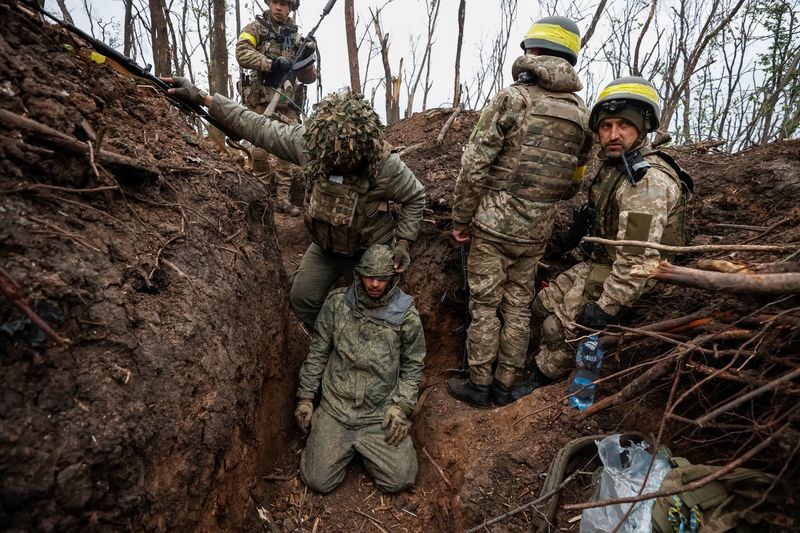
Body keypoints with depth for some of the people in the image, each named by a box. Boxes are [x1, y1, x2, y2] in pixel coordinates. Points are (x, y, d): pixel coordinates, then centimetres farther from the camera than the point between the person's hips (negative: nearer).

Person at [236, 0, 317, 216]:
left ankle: (283, 198, 5)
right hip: (261, 100, -3)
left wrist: (308, 59, -5)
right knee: (261, 148, -6)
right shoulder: (257, 27, 8)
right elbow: (242, 54, -9)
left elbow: (309, 78, 15)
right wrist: (271, 63, -21)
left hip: (287, 104, 4)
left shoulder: (296, 37, 18)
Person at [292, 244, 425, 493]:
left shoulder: (406, 315, -7)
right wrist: (305, 397, 5)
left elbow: (412, 364, 4)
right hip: (335, 407, 1)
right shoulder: (337, 302, -4)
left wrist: (401, 406, -7)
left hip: (382, 414, 0)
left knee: (399, 480, -8)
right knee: (318, 481, -6)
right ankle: (350, 446, 25)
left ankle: (364, 446, 21)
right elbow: (317, 352, 5)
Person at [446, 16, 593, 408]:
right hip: (537, 232, 5)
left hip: (495, 224, -4)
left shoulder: (513, 98, -9)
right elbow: (573, 182, 12)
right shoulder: (582, 114, 7)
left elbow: (474, 166, -12)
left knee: (484, 304, 6)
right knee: (518, 306, 14)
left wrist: (461, 219, -3)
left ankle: (478, 385, 17)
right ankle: (507, 384, 26)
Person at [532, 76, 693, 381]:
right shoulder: (615, 165, 5)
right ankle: (544, 363, 31)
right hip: (597, 263, 10)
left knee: (561, 329, -4)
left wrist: (606, 306, -28)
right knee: (544, 305, 13)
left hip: (618, 275, -10)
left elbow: (638, 258, -31)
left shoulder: (648, 181, -28)